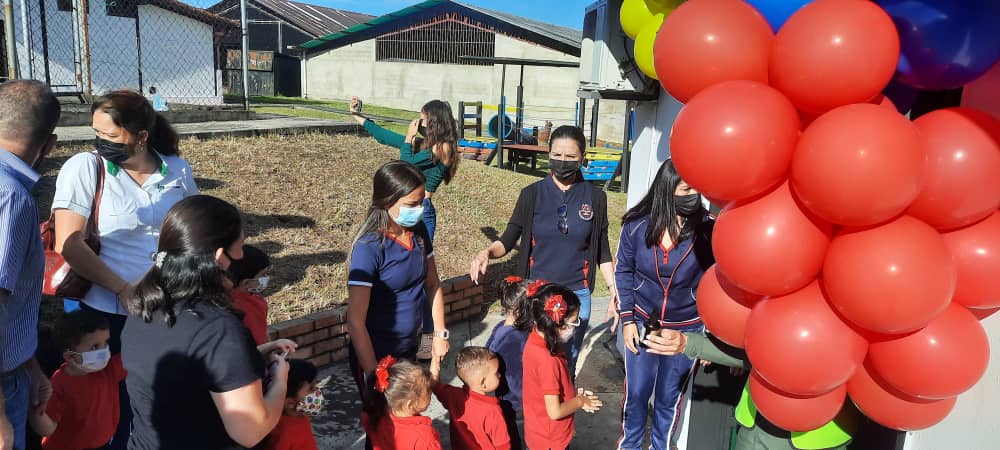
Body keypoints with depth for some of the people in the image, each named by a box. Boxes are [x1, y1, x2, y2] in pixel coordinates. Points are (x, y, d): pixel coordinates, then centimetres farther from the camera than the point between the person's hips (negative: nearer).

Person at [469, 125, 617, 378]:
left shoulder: (595, 198, 0)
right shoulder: (532, 195, -3)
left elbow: (602, 251, 7)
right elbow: (507, 241, -1)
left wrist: (614, 287, -3)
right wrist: (487, 252, -21)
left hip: (577, 296, 1)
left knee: (567, 362, 13)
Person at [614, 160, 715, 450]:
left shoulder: (706, 229, -17)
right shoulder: (637, 224, -12)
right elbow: (623, 272, 0)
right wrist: (627, 319, -1)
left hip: (686, 329, -1)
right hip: (642, 322, 1)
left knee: (669, 397, 14)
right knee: (636, 392, 13)